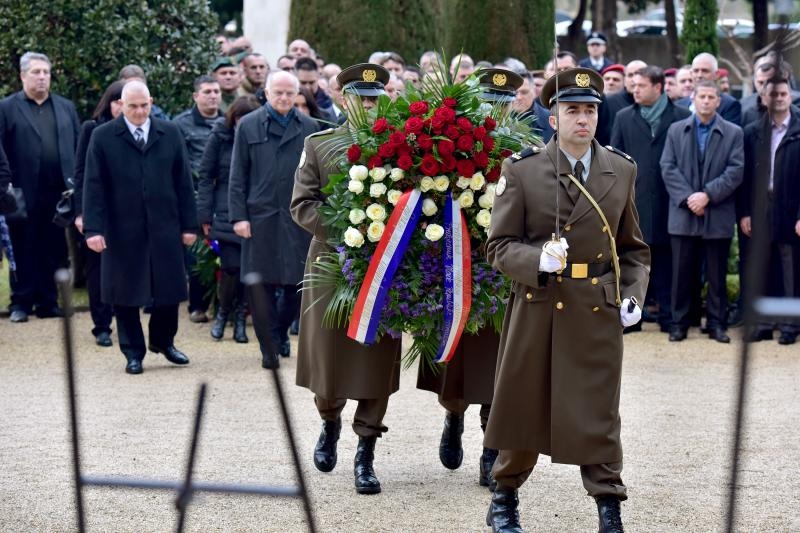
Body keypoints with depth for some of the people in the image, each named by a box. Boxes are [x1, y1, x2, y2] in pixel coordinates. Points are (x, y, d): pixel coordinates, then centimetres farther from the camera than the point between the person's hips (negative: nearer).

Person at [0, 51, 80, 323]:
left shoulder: (66, 107, 13)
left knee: (54, 250, 6)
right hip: (24, 193, -3)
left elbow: (80, 146, 11)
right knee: (23, 251, 3)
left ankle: (48, 301, 14)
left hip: (58, 192, 3)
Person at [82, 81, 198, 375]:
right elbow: (93, 186, -3)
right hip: (122, 230, -2)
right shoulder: (103, 137, 0)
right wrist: (93, 228, -11)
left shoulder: (170, 133, 6)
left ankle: (163, 341, 28)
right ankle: (133, 352, 16)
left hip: (164, 228, 2)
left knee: (169, 288, 6)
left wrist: (189, 224, 4)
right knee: (126, 294, 4)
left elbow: (183, 182, 7)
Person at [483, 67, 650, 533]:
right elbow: (499, 245, -3)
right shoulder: (521, 171, -3)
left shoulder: (622, 171, 5)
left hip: (599, 312, 1)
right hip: (536, 308, -1)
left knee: (598, 413, 1)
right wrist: (538, 258, -22)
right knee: (523, 405, 11)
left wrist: (633, 296, -1)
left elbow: (634, 248, 14)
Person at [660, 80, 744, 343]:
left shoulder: (733, 133, 4)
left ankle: (717, 323, 12)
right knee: (682, 272, 4)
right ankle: (679, 322, 12)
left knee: (717, 275, 4)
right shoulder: (676, 130, 9)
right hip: (683, 214, 1)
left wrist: (708, 195, -14)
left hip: (718, 216, -1)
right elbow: (668, 168, 1)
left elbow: (736, 171, -5)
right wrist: (687, 198, -11)